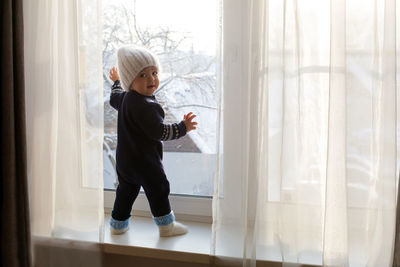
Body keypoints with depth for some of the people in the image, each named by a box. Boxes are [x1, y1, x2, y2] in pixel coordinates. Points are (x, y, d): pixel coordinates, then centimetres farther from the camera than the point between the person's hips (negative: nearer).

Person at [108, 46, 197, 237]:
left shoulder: (124, 97, 4)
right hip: (143, 161, -9)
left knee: (126, 190, 21)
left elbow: (114, 98, 28)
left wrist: (116, 82, 46)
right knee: (159, 189, 6)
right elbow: (159, 131, -29)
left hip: (124, 159, 10)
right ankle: (166, 226, 18)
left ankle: (118, 224, 33)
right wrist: (182, 128, -21)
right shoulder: (145, 106, -28)